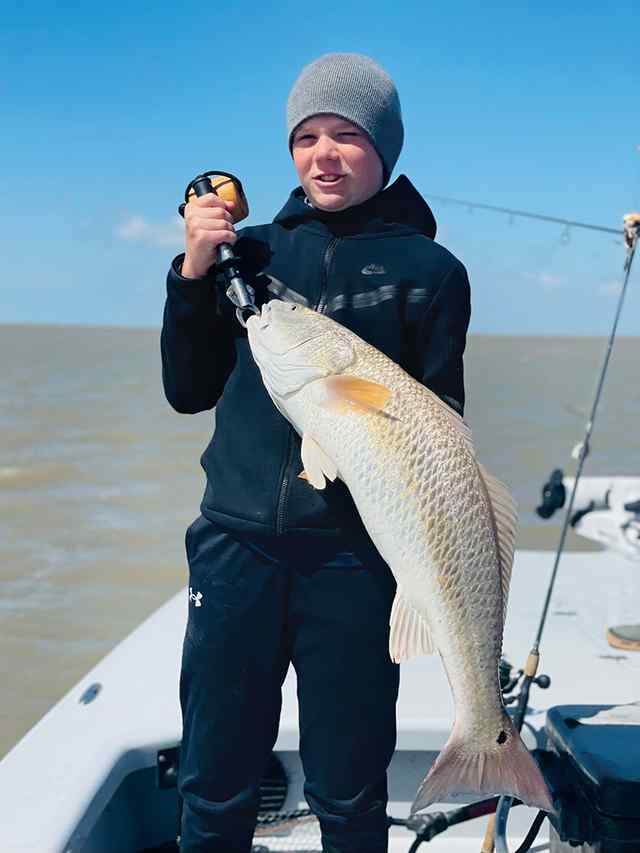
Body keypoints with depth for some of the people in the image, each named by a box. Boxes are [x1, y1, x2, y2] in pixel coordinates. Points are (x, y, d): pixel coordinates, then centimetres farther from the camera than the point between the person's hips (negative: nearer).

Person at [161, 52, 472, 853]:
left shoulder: (427, 269, 3)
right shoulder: (254, 250, 10)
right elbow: (188, 391, 10)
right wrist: (193, 273, -2)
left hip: (356, 556, -2)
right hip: (235, 543, 2)